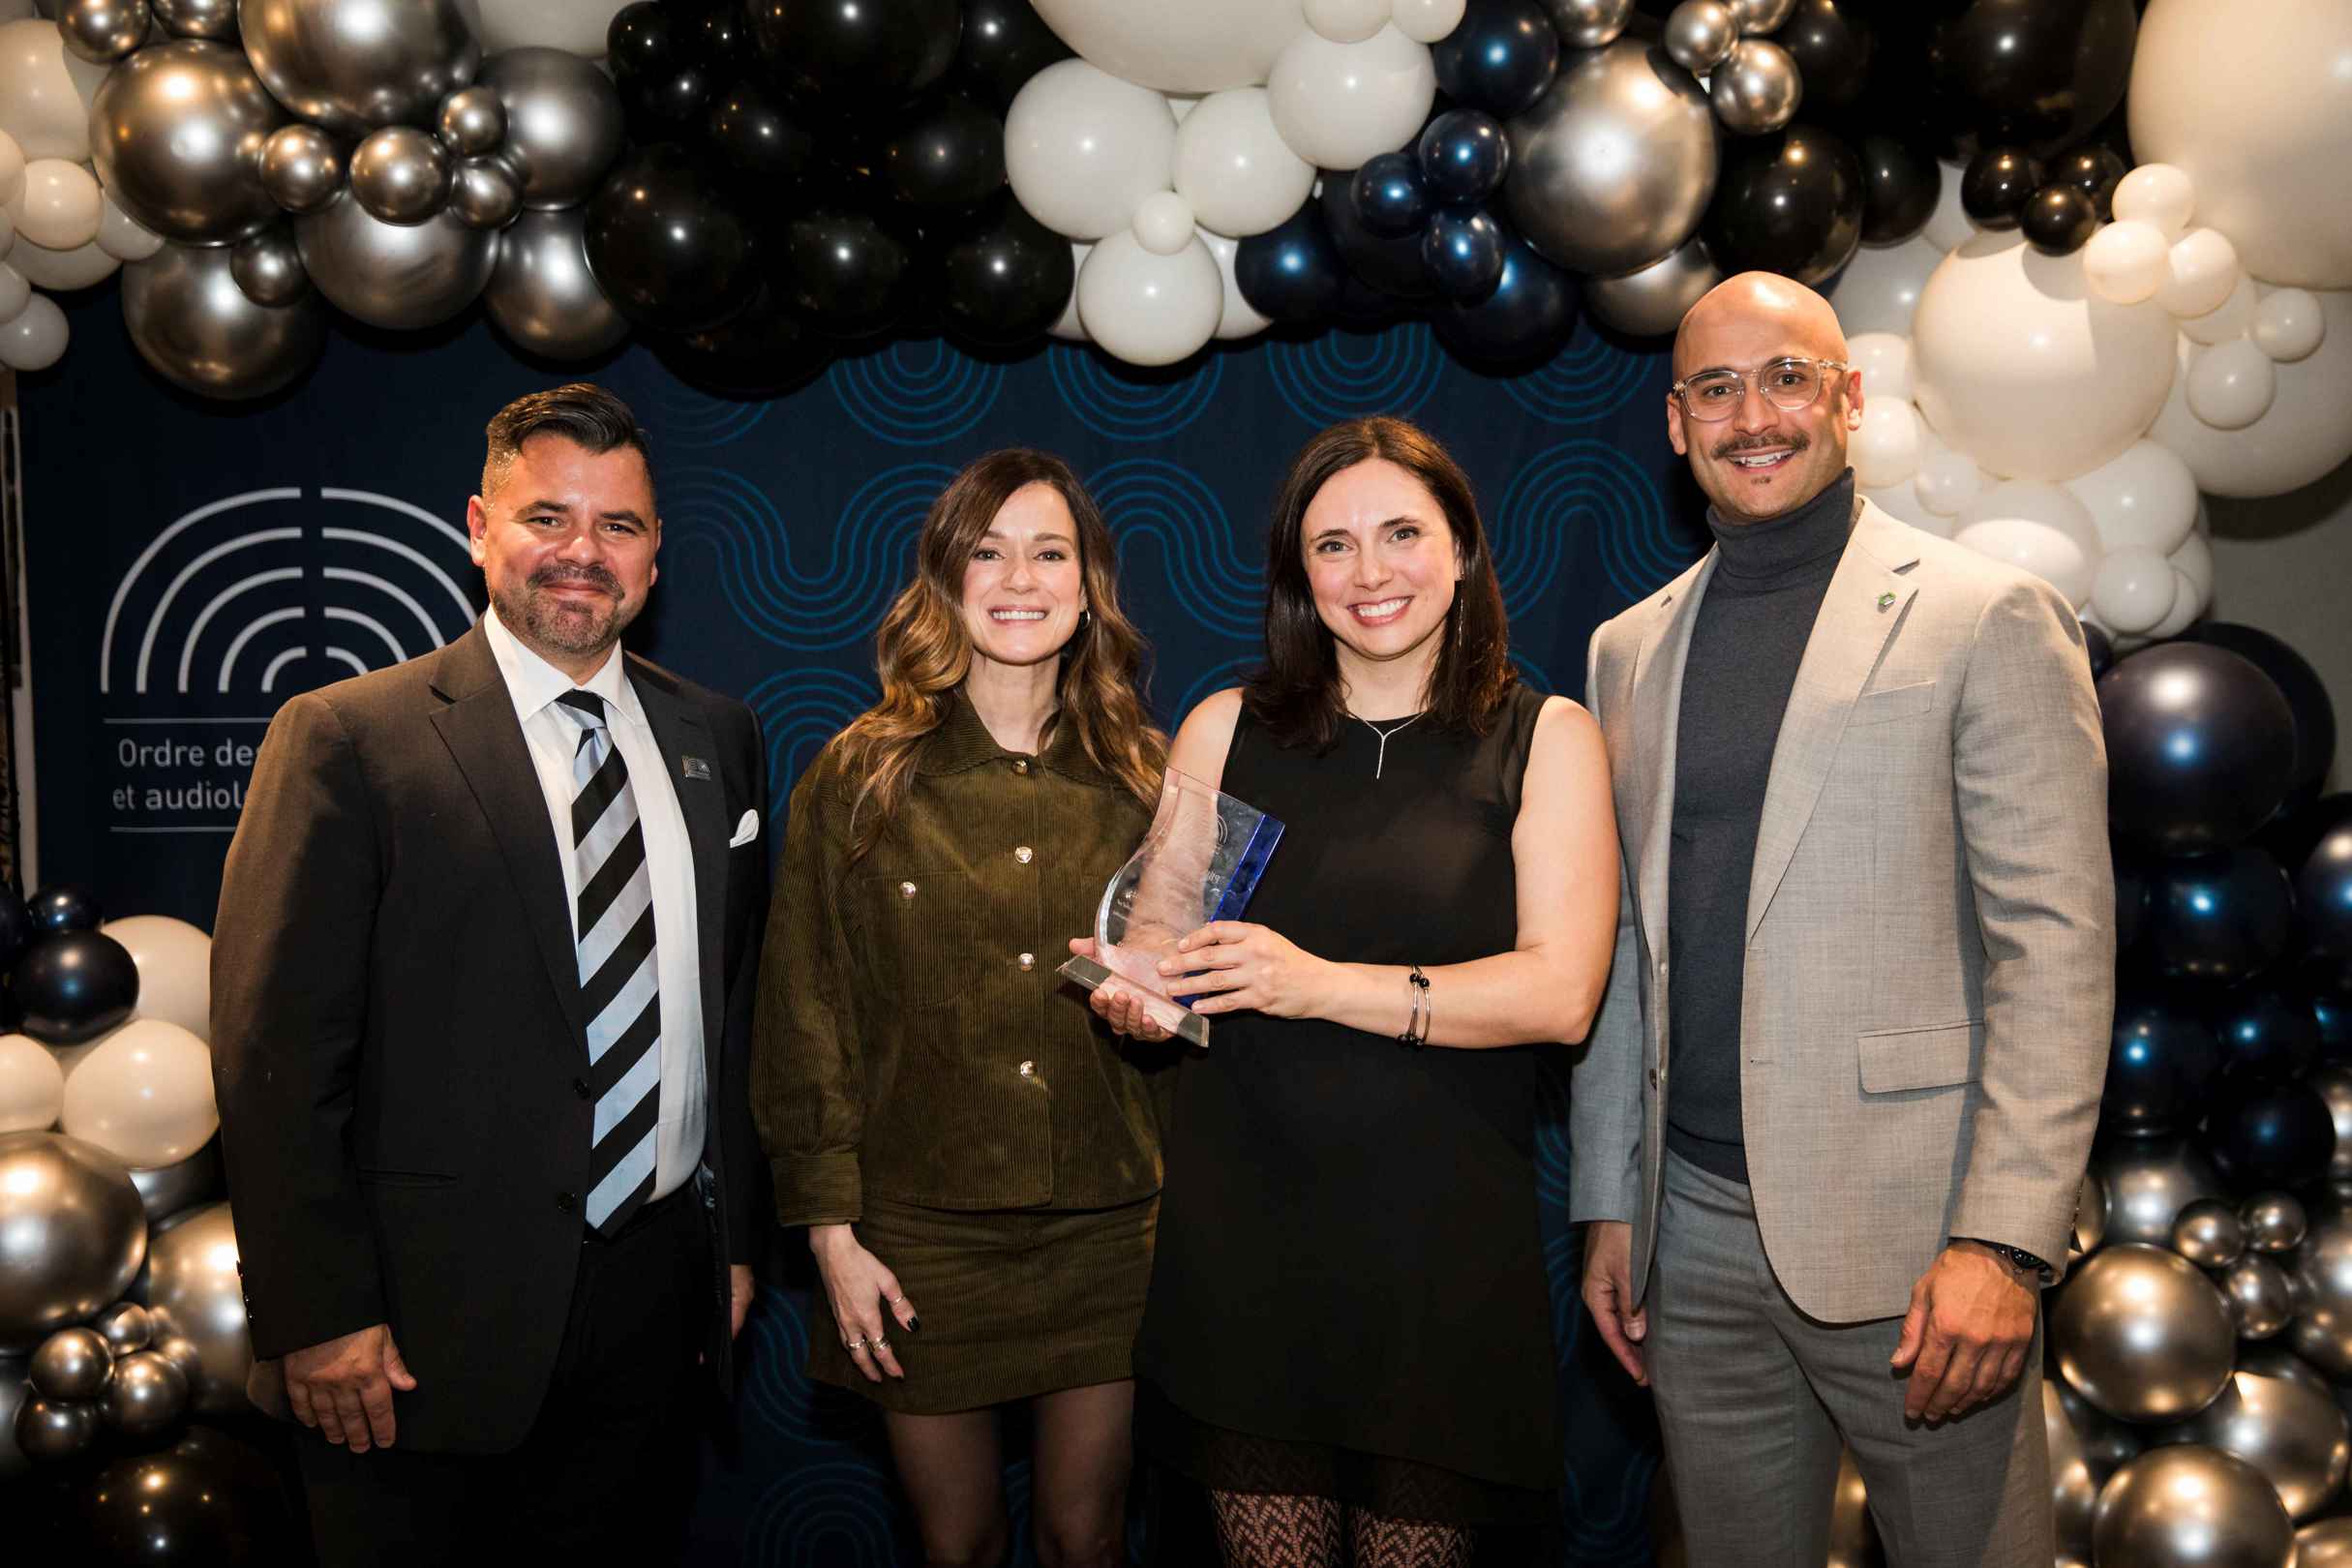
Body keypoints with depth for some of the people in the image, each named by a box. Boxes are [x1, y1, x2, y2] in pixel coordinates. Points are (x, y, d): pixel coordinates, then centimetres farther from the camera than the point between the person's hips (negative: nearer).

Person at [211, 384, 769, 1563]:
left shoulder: (717, 740, 7)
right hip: (437, 1319, -4)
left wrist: (734, 1238, 11)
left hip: (659, 1295, 4)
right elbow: (275, 1055, -10)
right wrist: (321, 1317, -12)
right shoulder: (344, 739, -8)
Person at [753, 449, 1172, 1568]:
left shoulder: (1146, 776, 3)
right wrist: (831, 1230, -5)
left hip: (1108, 1231, 2)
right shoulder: (858, 778, -3)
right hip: (921, 1235, -1)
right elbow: (805, 1016, -2)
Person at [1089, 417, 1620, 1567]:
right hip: (1245, 1230, 1)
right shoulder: (1226, 730, 8)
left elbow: (1561, 991, -8)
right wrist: (1134, 995, -10)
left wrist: (1325, 985, -18)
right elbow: (1155, 947, 13)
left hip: (1445, 1238, -1)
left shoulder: (1544, 739, 3)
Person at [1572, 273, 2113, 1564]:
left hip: (1907, 1238, -4)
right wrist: (1608, 1203, 10)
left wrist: (2003, 1239, -15)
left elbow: (2057, 948, -9)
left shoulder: (1987, 620, -3)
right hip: (1694, 1234, 4)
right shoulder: (1629, 649, 11)